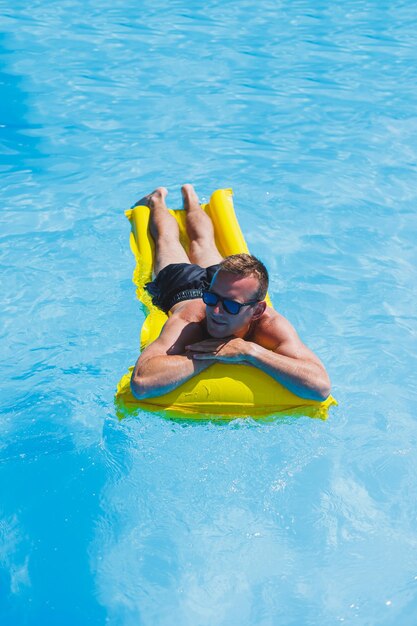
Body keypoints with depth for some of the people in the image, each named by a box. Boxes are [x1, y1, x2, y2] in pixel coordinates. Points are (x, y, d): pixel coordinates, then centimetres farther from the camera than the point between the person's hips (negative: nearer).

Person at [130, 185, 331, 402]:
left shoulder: (272, 326, -51)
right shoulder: (189, 320, -54)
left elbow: (321, 385, -61)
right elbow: (140, 383, -67)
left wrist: (250, 351, -67)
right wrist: (214, 356, -63)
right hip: (181, 285, -2)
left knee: (202, 242, 37)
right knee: (167, 239, 33)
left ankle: (191, 199, 64)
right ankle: (156, 201, 62)